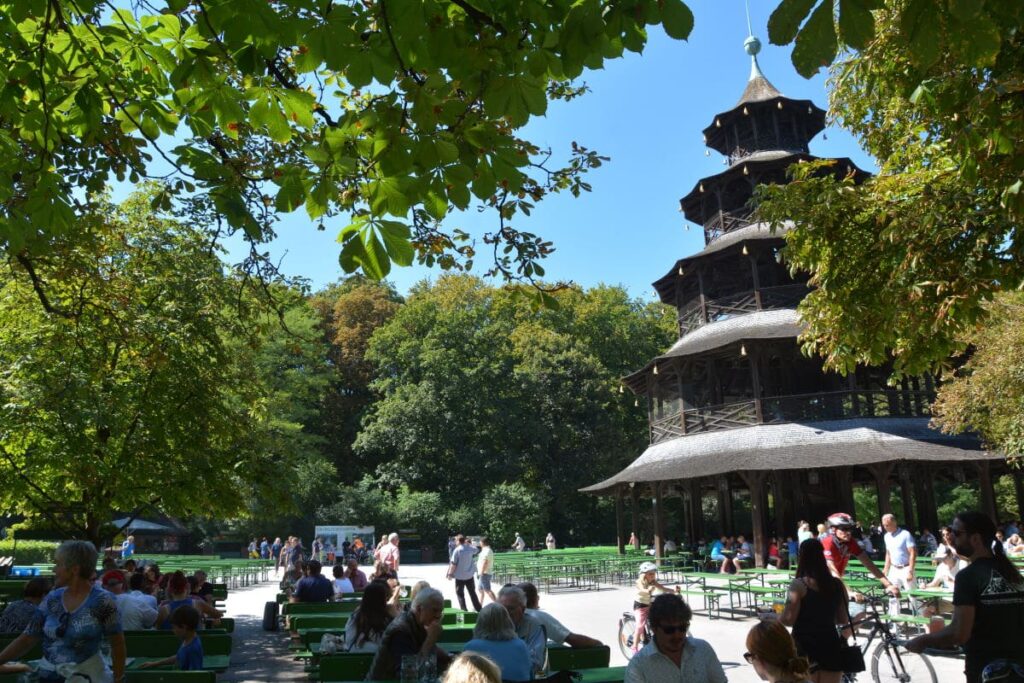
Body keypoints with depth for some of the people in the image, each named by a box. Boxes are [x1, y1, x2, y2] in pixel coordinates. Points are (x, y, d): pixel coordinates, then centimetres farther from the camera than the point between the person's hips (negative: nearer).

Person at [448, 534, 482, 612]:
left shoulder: (457, 550, -14)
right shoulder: (470, 549, 1)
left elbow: (453, 564, -15)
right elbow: (476, 550, 25)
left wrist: (450, 574, -6)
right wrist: (469, 543, 27)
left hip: (460, 576, -5)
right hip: (469, 575, 5)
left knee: (460, 594, 7)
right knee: (472, 593, 15)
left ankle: (463, 610, 4)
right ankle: (478, 609, 16)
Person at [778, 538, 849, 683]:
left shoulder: (798, 584, -12)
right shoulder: (837, 584, 2)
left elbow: (789, 619, -13)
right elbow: (844, 620, 9)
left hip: (805, 648, -4)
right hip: (831, 647, 4)